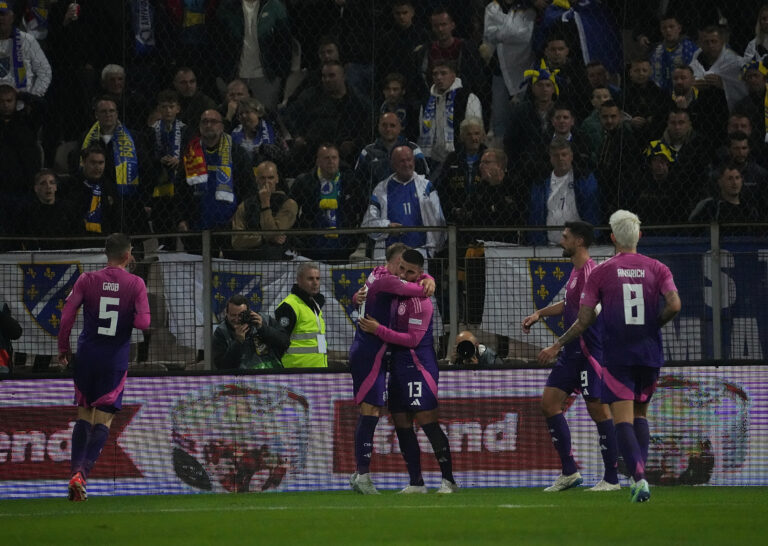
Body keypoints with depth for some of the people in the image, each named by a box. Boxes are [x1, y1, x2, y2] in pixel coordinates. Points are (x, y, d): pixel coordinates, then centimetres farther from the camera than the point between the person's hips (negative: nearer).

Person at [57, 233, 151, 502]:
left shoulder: (87, 280, -1)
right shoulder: (136, 284, -5)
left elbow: (66, 316, -5)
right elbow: (143, 323, -12)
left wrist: (63, 349, 6)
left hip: (87, 355, 2)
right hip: (116, 357, -2)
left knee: (84, 415, 13)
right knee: (103, 419, 3)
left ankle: (76, 468, -1)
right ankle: (83, 472, -13)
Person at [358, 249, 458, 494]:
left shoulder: (419, 300, -16)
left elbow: (412, 339, -18)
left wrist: (378, 330, -18)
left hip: (418, 366, -9)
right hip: (398, 365, 9)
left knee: (427, 421, -12)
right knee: (402, 425, 6)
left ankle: (448, 480, -10)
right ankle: (416, 483, 10)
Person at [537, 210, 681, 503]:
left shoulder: (600, 272, 0)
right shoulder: (657, 269, 3)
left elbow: (584, 320, 1)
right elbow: (674, 305, -11)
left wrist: (557, 346, 14)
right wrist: (654, 324, 9)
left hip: (617, 355, -2)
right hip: (649, 354, 2)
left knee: (622, 419, -5)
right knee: (641, 413, 19)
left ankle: (638, 476, -24)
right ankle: (640, 476, 8)